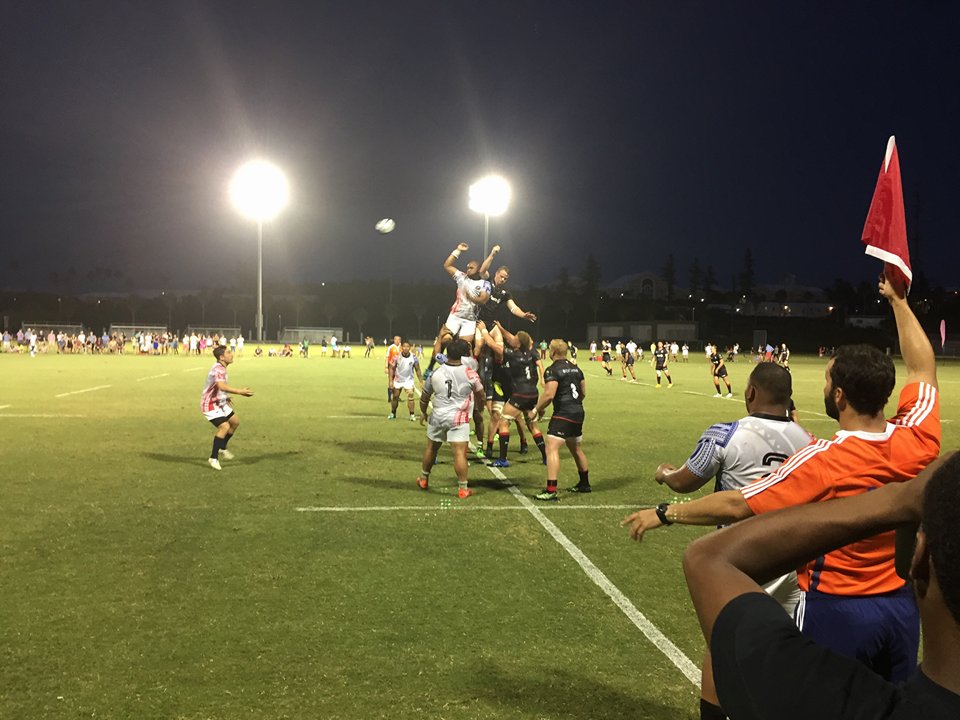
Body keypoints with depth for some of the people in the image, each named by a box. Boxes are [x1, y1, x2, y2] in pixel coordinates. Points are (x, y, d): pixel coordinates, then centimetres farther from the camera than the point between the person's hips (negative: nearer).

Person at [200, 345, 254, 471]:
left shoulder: (221, 368, 8)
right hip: (210, 404, -10)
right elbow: (222, 386, -43)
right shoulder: (219, 369, -25)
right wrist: (240, 392, -44)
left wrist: (227, 398, 19)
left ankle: (222, 449, 32)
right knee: (224, 426, -22)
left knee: (235, 422, 17)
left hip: (220, 402, 10)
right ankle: (213, 458, -13)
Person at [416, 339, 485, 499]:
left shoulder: (436, 372, 3)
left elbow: (424, 397, 13)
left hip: (437, 416, 4)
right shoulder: (469, 373, -7)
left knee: (431, 447, 20)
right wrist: (480, 405, 26)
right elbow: (480, 396, 4)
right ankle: (463, 489, -3)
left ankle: (423, 480, 36)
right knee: (460, 452, -5)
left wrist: (423, 412, 30)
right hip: (458, 419, -4)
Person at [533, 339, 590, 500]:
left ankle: (551, 491, -22)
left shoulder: (552, 371, -11)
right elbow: (583, 393, 20)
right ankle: (584, 484, 37)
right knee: (576, 449, 24)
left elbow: (549, 395, -20)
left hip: (563, 414, -9)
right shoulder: (576, 369, 14)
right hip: (578, 413, 9)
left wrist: (538, 409, -6)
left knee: (552, 449, -13)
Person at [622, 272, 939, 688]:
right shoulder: (915, 442, -10)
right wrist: (899, 301, 18)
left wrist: (664, 514, -11)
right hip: (900, 606, 5)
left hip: (836, 609, -5)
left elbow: (736, 506, -22)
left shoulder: (822, 461, -24)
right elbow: (922, 368, 8)